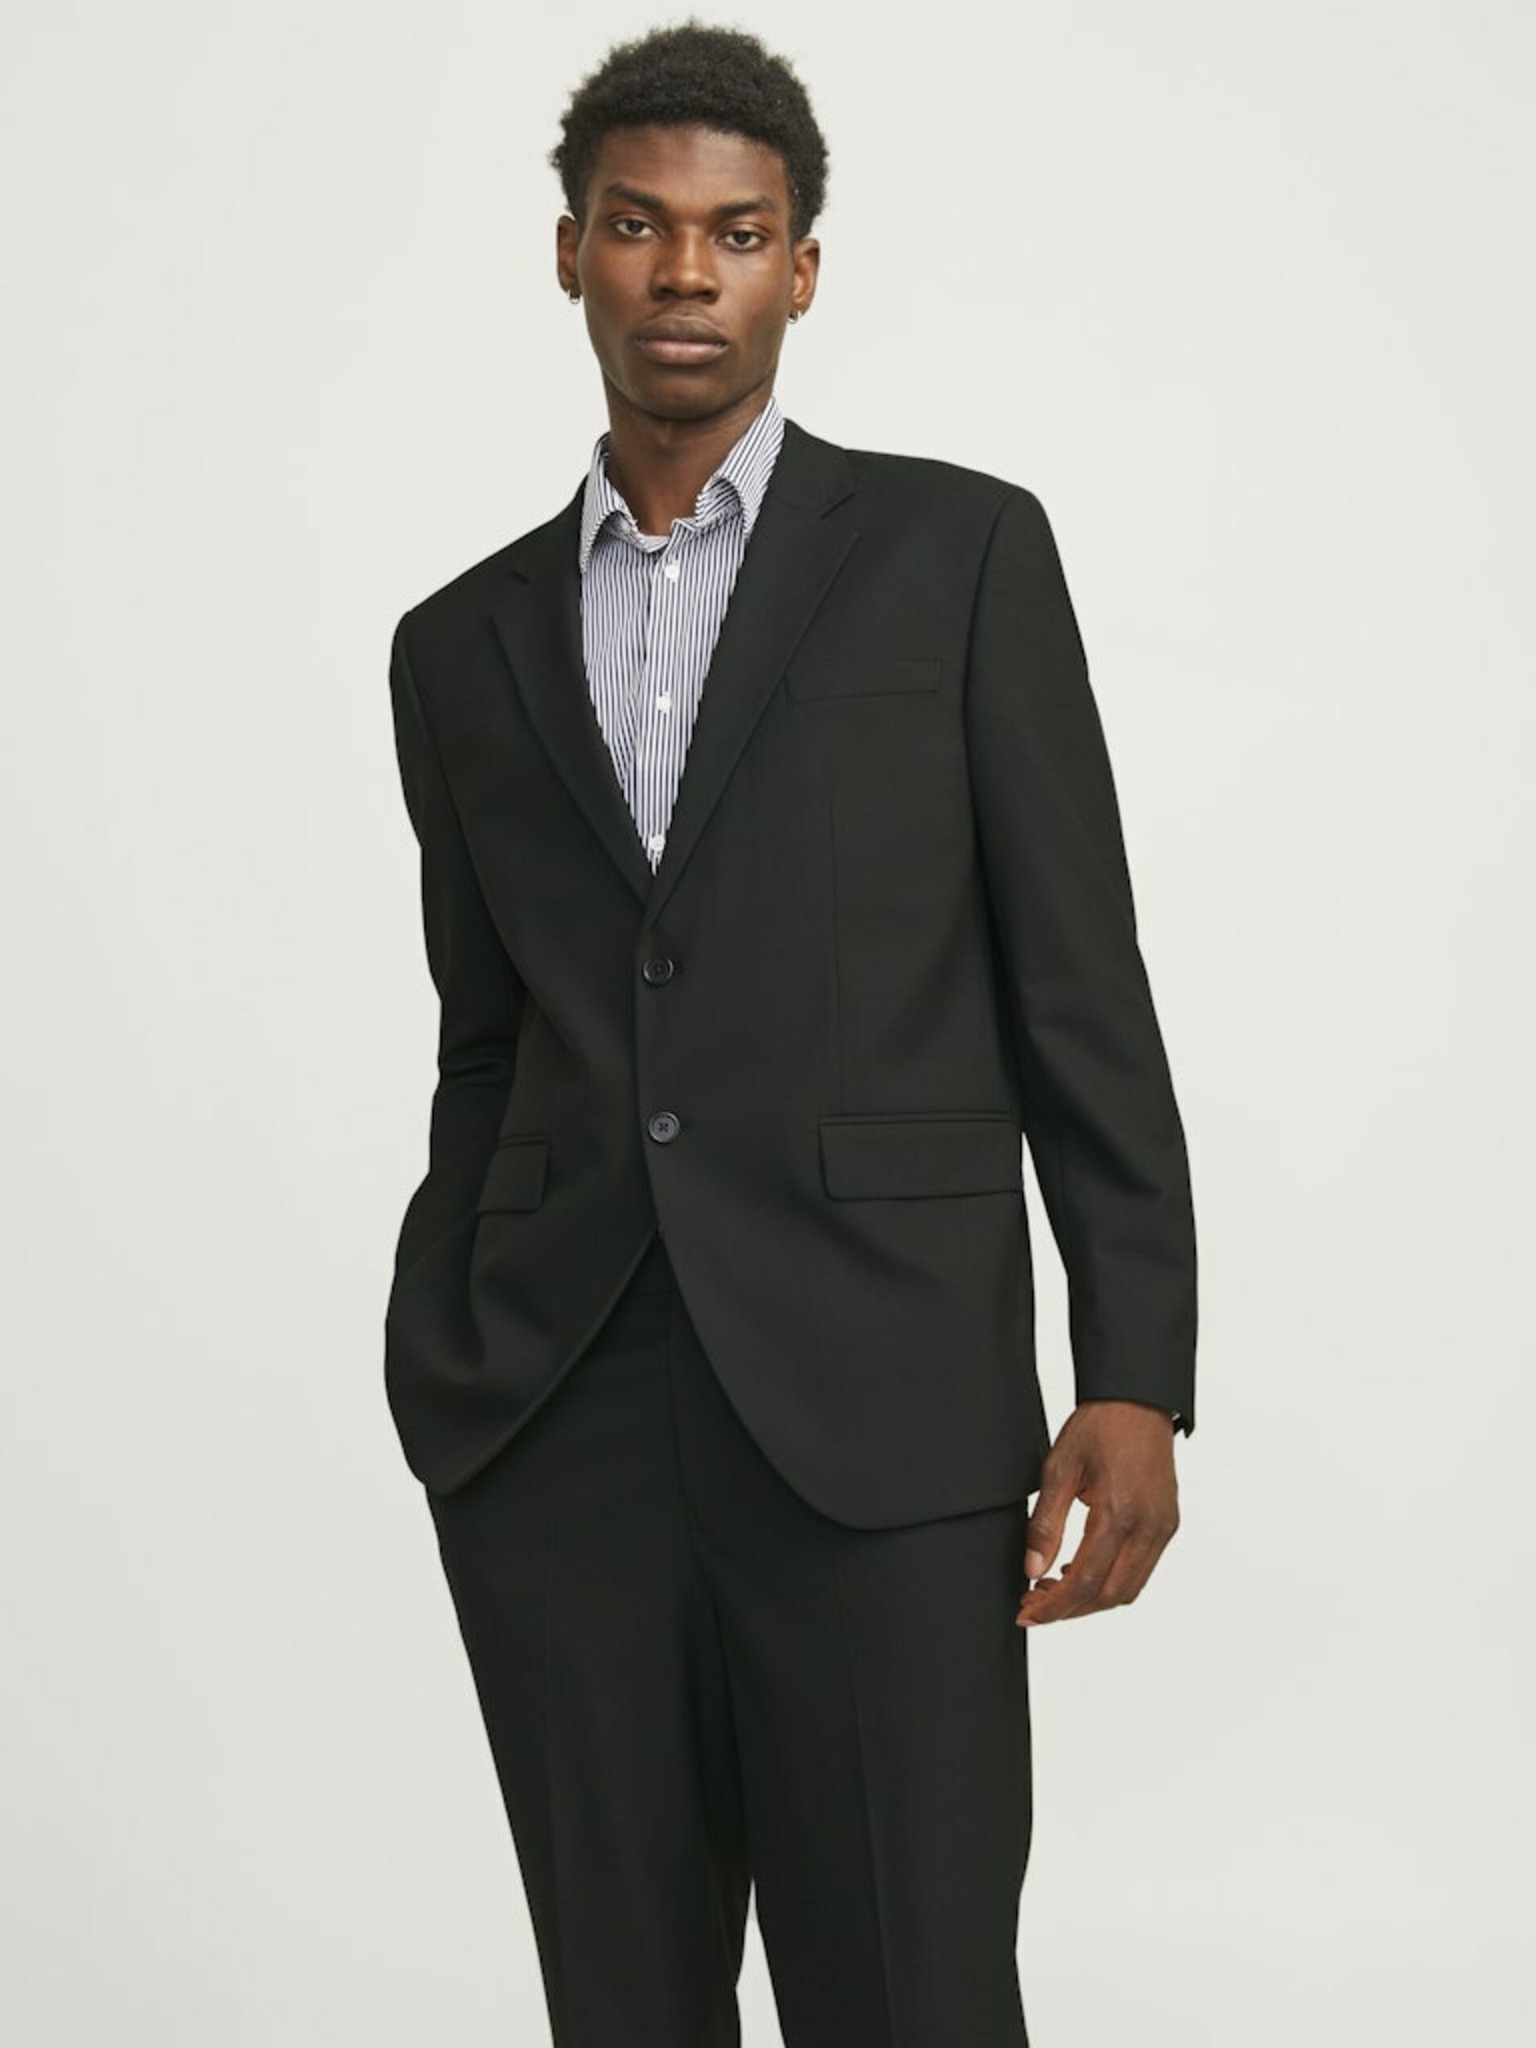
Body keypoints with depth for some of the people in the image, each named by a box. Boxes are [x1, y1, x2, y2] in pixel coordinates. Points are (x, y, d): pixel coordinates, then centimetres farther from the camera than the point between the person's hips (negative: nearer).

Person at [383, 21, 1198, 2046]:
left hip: (878, 1413, -3)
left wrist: (1135, 1380, -7)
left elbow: (1080, 988, 1)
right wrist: (443, 1366, 13)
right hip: (551, 1425, 3)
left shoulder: (956, 551, 5)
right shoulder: (465, 644, 15)